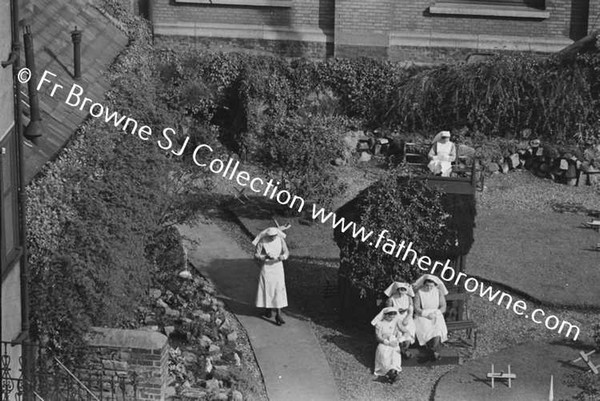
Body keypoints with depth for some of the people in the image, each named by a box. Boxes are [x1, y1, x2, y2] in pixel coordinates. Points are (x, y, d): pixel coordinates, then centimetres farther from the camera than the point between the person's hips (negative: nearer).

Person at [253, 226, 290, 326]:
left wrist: (282, 257, -24)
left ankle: (278, 315, -5)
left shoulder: (280, 240, -6)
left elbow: (286, 252, -1)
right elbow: (256, 255, -11)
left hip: (278, 267, 1)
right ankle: (267, 309, 28)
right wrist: (266, 257, -29)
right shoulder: (262, 242, -12)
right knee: (266, 289, 7)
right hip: (266, 268, -1)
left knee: (278, 290, -4)